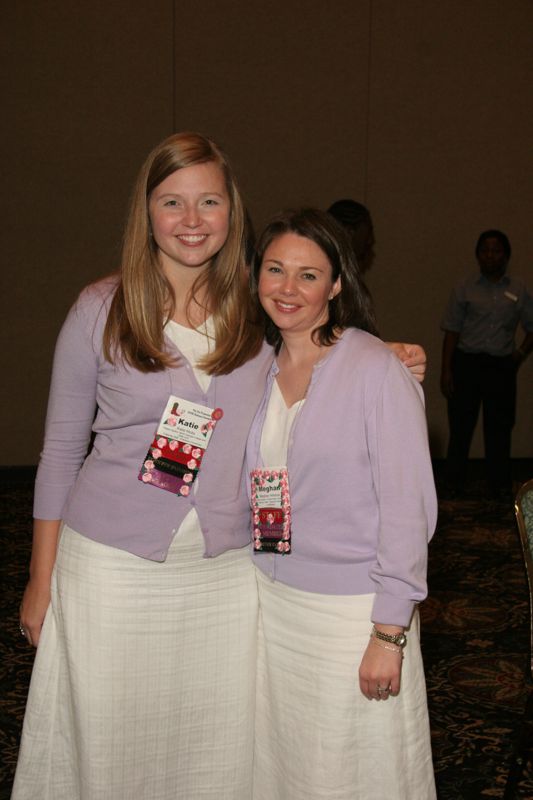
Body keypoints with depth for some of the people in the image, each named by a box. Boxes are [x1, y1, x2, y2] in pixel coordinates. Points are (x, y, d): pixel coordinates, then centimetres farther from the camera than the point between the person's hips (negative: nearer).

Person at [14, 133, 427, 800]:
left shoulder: (259, 315, 2)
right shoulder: (100, 310, -4)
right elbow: (60, 451, 2)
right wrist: (42, 579, 3)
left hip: (226, 572, 2)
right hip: (112, 569, -1)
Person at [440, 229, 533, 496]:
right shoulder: (465, 289, 3)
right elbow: (451, 332, 0)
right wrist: (446, 370, -5)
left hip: (502, 366, 1)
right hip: (467, 362, -1)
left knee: (499, 426, 6)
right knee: (461, 424, 1)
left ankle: (500, 484, 17)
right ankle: (455, 482, 12)